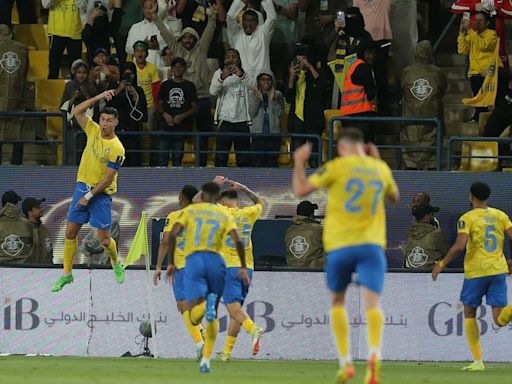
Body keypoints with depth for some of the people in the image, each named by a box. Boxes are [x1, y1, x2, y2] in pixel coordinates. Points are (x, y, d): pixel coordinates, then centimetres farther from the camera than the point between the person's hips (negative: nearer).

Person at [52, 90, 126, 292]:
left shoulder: (117, 149, -19)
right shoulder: (93, 131, -2)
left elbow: (108, 179, -18)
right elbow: (77, 111, -3)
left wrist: (89, 196, -17)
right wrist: (100, 97, -11)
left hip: (101, 193, -5)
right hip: (82, 186, 5)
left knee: (104, 240, -2)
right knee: (70, 232, 2)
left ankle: (116, 264, 29)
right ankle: (67, 274, 12)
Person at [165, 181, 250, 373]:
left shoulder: (190, 211, 12)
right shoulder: (225, 215, 12)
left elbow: (172, 235, 1)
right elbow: (238, 241, -2)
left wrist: (171, 263, 8)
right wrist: (243, 267, 6)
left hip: (194, 260, -1)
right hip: (215, 261, 1)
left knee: (194, 317, -7)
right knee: (213, 316, 16)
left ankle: (206, 306, -43)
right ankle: (206, 360, 8)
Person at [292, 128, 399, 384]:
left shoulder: (337, 167, 0)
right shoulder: (380, 168, 11)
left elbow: (301, 190, -2)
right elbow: (395, 197, 31)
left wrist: (299, 162, 14)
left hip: (340, 245, -1)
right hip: (371, 244, 1)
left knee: (337, 301, 17)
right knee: (372, 302, -10)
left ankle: (345, 363, 9)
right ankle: (374, 353, -38)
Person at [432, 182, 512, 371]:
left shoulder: (467, 218, -5)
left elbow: (459, 245, -17)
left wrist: (441, 264, -6)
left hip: (476, 271, -3)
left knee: (469, 314, 16)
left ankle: (478, 361, 11)